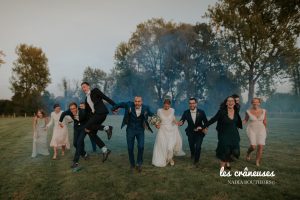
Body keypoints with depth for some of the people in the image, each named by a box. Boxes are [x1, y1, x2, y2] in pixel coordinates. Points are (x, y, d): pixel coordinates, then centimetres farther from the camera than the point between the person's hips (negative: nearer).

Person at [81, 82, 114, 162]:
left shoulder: (95, 91, 7)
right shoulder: (86, 99, 25)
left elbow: (106, 98, -2)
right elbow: (88, 110, 27)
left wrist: (115, 105, -10)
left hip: (101, 112, -8)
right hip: (95, 115, 8)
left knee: (87, 127, -20)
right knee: (92, 133, 0)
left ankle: (106, 128, -13)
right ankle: (105, 150, 3)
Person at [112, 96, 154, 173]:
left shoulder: (146, 108, -12)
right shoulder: (129, 105, -15)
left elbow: (152, 115, 8)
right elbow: (120, 104, 4)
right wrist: (114, 108, 19)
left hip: (140, 130, 0)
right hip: (130, 130, 0)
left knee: (141, 147, -15)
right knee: (130, 148, 4)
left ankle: (139, 163, 8)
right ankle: (132, 164, 27)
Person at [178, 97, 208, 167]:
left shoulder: (201, 112, -14)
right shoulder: (186, 112, -13)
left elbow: (205, 122, -8)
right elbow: (182, 121, -20)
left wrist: (205, 128, -25)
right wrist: (180, 123, -43)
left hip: (200, 132, -2)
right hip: (190, 133, 2)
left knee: (198, 147, -11)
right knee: (191, 146, 20)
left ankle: (196, 161, 14)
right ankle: (192, 154, 55)